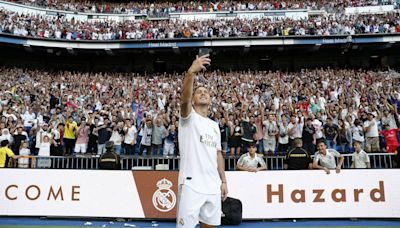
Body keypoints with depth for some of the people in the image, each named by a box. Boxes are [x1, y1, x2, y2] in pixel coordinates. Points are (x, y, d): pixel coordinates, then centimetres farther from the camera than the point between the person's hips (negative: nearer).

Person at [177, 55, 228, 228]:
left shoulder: (214, 125, 18)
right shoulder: (188, 117, -1)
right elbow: (184, 99, -23)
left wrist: (223, 181, 13)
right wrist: (191, 72, -39)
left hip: (213, 186, 6)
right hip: (191, 184, -6)